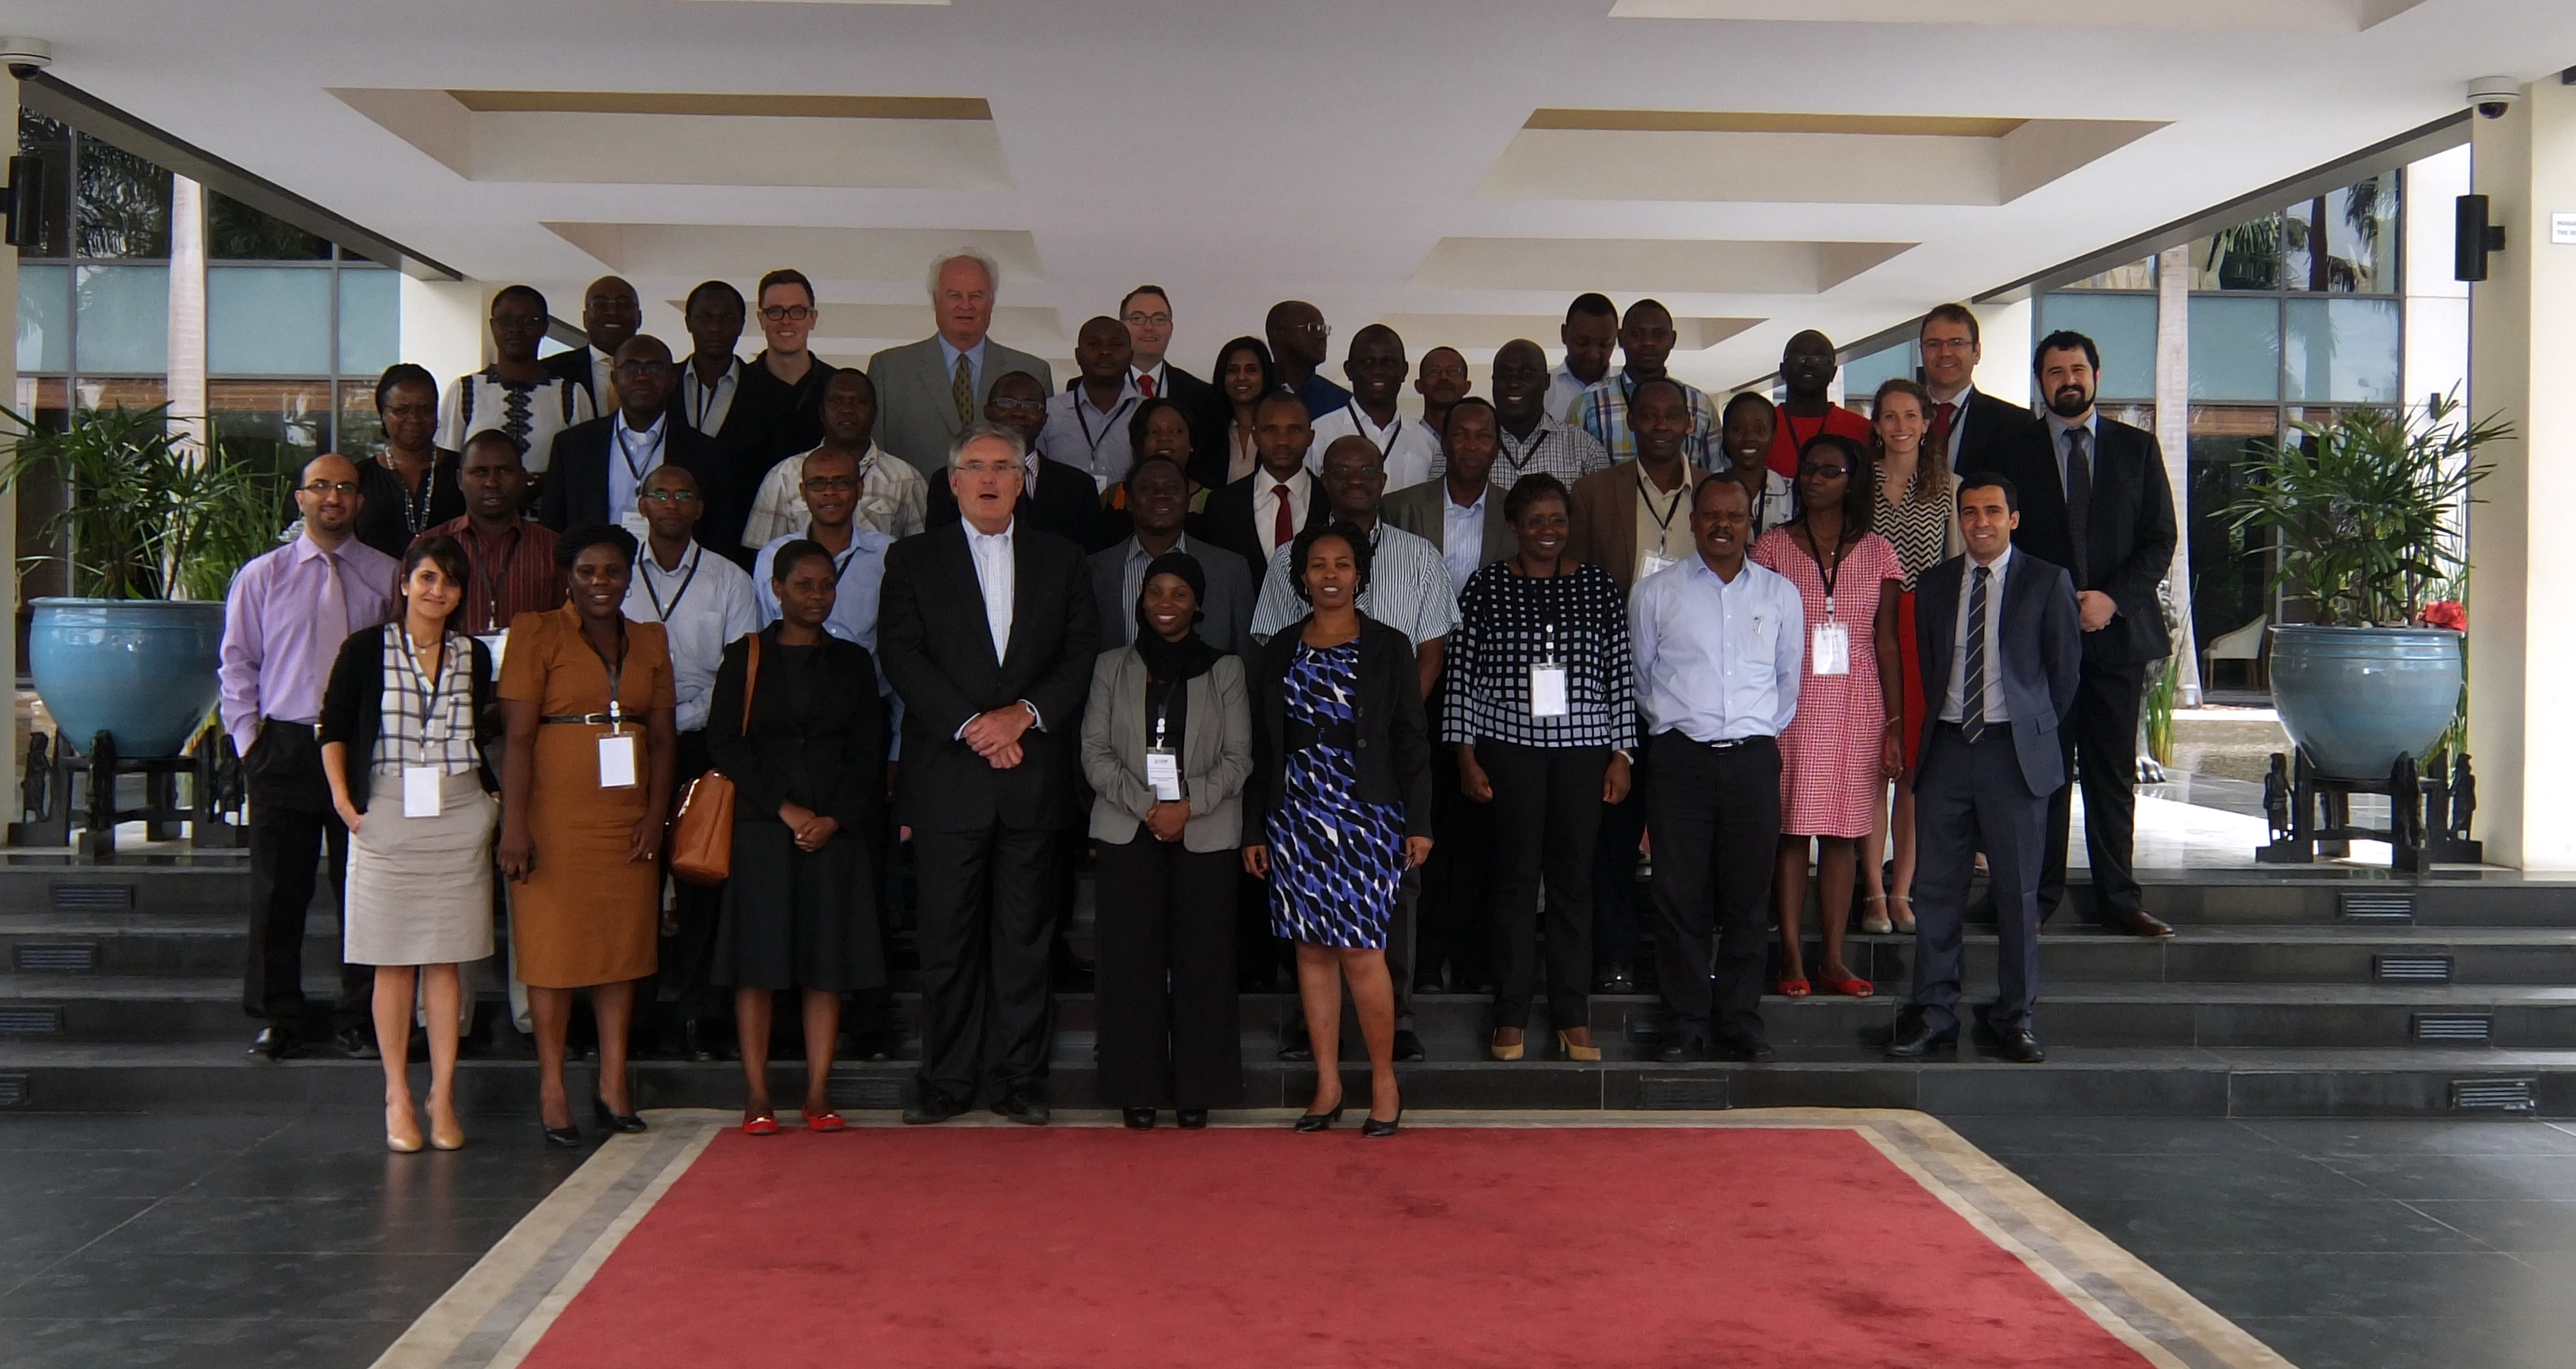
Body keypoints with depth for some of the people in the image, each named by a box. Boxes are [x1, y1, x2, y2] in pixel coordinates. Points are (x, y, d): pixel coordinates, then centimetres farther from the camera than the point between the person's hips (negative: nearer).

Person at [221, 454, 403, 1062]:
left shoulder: (388, 576, 6)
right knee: (278, 894, 4)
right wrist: (249, 740, 1)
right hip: (284, 749, 0)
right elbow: (236, 665, 9)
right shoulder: (261, 576, 8)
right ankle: (278, 1020, 15)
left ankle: (358, 1022, 13)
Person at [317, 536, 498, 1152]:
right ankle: (398, 1097, 8)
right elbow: (333, 727, 6)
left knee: (446, 959, 3)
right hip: (387, 816, -2)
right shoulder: (365, 650, 1)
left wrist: (493, 795, 7)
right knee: (393, 961, 1)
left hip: (459, 817, 2)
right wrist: (342, 797, -3)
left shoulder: (475, 656, 10)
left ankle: (443, 1097, 8)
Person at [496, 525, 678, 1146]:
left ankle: (613, 1085, 13)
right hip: (558, 812, -4)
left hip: (627, 818, 4)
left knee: (624, 942, 5)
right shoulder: (538, 634, -1)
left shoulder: (650, 641, 12)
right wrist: (514, 825, -14)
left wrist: (656, 813, -2)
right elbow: (517, 736, -7)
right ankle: (552, 1089, 7)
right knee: (554, 944, -1)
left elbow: (663, 736, 10)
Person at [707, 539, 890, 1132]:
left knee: (829, 961, 0)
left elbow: (868, 751, 7)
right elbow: (724, 743, -2)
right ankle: (756, 1097, 2)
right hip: (761, 828, -2)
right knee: (758, 959, -2)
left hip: (836, 831, 2)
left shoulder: (852, 662, 12)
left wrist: (835, 819, -7)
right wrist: (785, 808, -10)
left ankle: (819, 1095, 4)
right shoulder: (745, 657, 5)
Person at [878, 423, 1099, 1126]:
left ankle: (1020, 1079, 11)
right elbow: (900, 654, -2)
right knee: (948, 936, 1)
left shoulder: (1060, 560, 13)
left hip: (1033, 774, 1)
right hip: (947, 778, -1)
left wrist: (1024, 714, -10)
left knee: (1025, 934, 4)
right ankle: (947, 1080, 9)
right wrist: (970, 725, -11)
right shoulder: (913, 560, 8)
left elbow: (1082, 654, 5)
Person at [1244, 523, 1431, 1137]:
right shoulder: (1279, 651, 10)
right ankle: (1327, 1085, 12)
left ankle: (1385, 1082, 6)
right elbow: (1263, 746, 11)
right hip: (1297, 816, 3)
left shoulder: (1389, 648, 2)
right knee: (1311, 948, 5)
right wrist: (1254, 829, 8)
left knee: (1360, 949, -8)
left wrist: (1419, 822, -5)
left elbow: (1412, 740, 1)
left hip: (1366, 816, -3)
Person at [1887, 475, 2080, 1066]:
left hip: (2014, 751, -3)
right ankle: (1932, 1013, 9)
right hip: (1947, 747, 3)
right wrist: (1941, 722, 11)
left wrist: (2033, 730, 9)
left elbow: (2066, 671, 6)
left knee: (2017, 890, 2)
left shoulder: (2047, 583, 1)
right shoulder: (1935, 584, 11)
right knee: (1937, 888, 3)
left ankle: (2016, 1017, 10)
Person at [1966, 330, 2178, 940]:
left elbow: (2160, 540, 6)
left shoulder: (2138, 448, 10)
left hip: (2117, 632, 1)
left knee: (2114, 774, 4)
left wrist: (2113, 598, -9)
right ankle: (2039, 894, 6)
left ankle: (2117, 897, 9)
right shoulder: (2010, 452, 7)